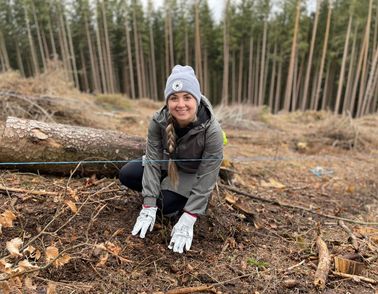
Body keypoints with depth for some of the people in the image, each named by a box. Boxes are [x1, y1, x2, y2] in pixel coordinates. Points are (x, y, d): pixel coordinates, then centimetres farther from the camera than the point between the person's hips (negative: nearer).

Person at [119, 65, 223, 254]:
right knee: (126, 175, -11)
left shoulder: (212, 130, -34)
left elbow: (206, 178, -29)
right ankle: (161, 190, 12)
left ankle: (196, 199, 9)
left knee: (168, 206, -21)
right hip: (168, 166, 4)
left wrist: (187, 220, -30)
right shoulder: (158, 121, -25)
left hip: (194, 174, -3)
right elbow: (153, 160, -22)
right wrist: (149, 207, -25)